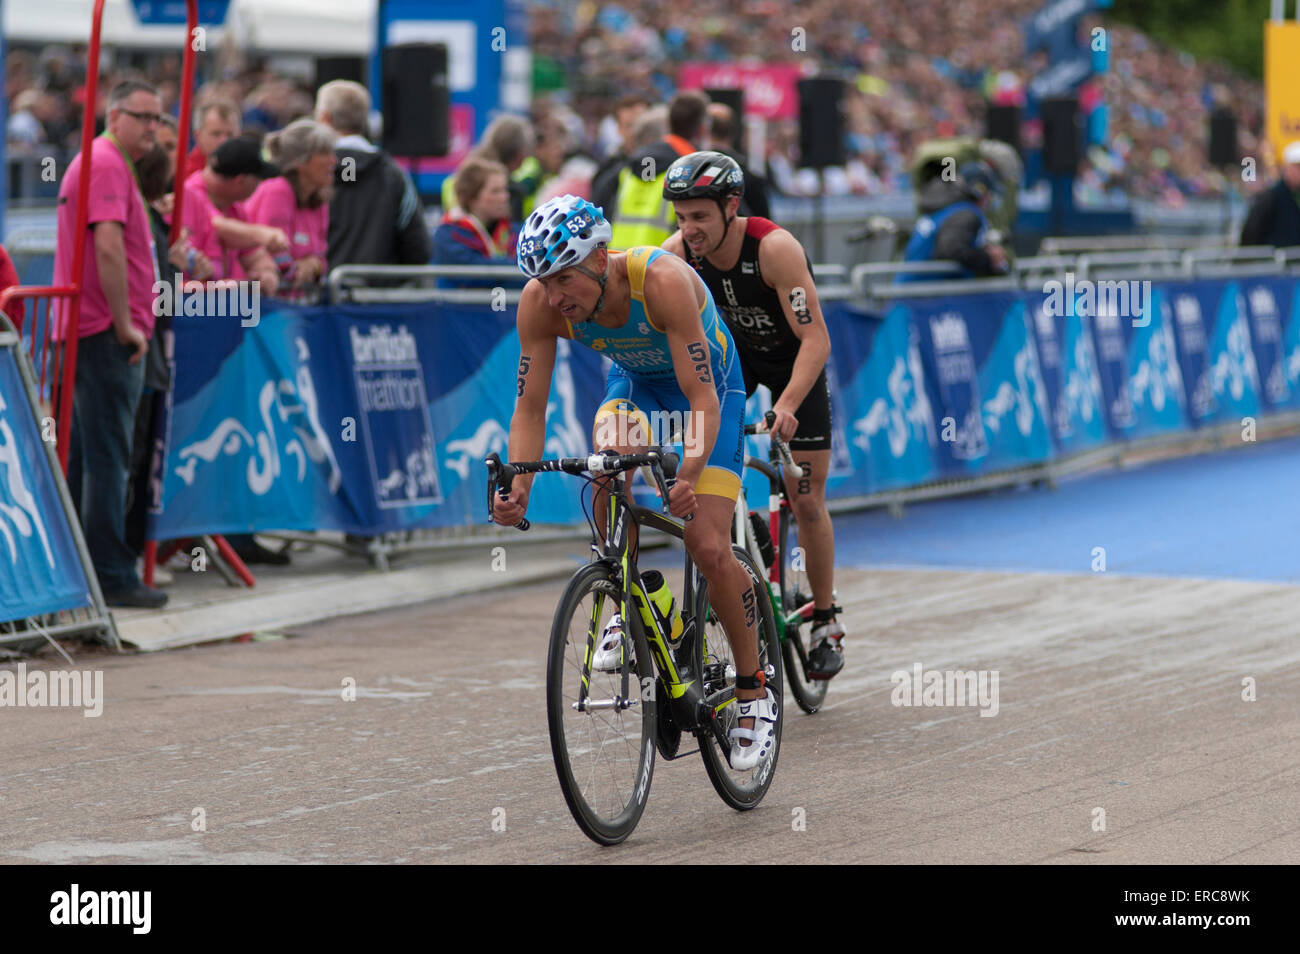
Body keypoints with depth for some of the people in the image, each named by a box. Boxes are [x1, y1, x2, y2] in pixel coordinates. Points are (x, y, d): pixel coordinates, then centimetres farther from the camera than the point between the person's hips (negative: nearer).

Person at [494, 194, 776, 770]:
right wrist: (518, 488, -38)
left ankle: (754, 692, 4)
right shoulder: (540, 302, -26)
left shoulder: (662, 280, -39)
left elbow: (702, 399, -40)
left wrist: (690, 476, -56)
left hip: (711, 381, -4)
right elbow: (530, 408, -21)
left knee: (708, 547, -14)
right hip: (634, 381, 4)